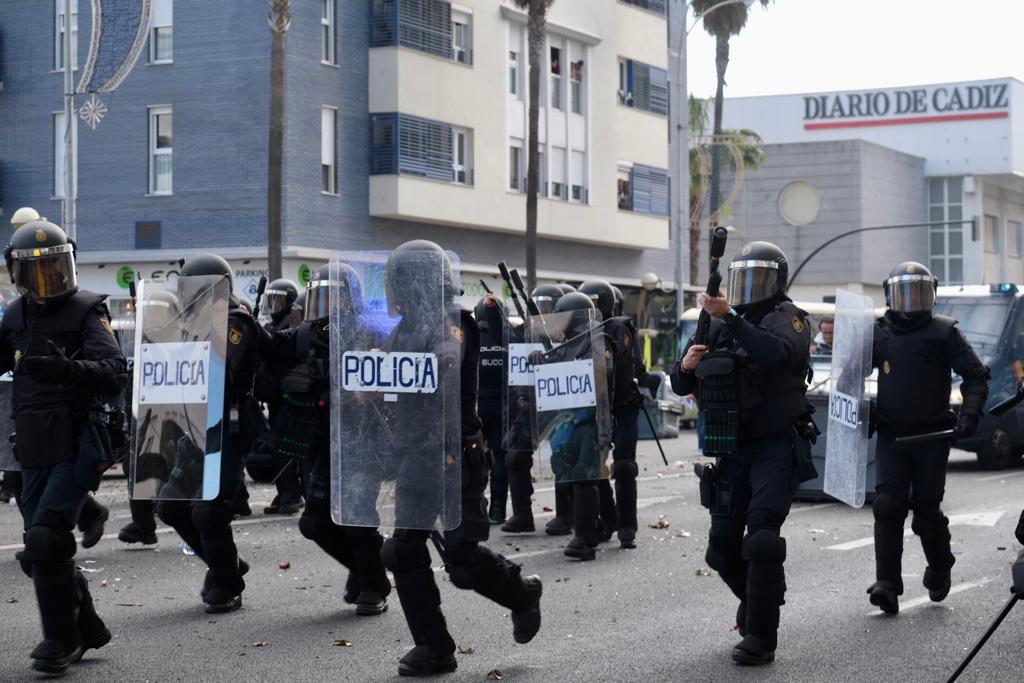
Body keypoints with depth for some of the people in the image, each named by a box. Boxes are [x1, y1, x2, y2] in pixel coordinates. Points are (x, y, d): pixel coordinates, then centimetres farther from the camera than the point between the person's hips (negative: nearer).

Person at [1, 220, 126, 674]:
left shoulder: (88, 311, -7)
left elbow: (114, 376, -18)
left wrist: (67, 368, -35)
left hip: (77, 447, -7)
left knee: (45, 539, -17)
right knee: (39, 554, 10)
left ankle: (61, 637, -2)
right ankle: (87, 628, 27)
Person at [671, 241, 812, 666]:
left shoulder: (786, 318, -4)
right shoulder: (719, 328, 13)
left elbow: (779, 351, -29)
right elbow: (682, 386, 14)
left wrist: (730, 318, -37)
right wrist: (685, 367, -10)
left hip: (775, 449, -6)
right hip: (732, 451, 6)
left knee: (762, 539, -18)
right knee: (723, 547, 9)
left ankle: (760, 638, -13)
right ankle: (755, 604, 36)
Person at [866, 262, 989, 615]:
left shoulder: (944, 332, -1)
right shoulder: (879, 333, 6)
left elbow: (975, 376, 1)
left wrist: (969, 414, -12)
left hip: (932, 437, -2)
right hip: (890, 437, 2)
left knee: (926, 510, 3)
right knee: (887, 506, -11)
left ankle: (940, 569, 30)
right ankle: (887, 585, -12)